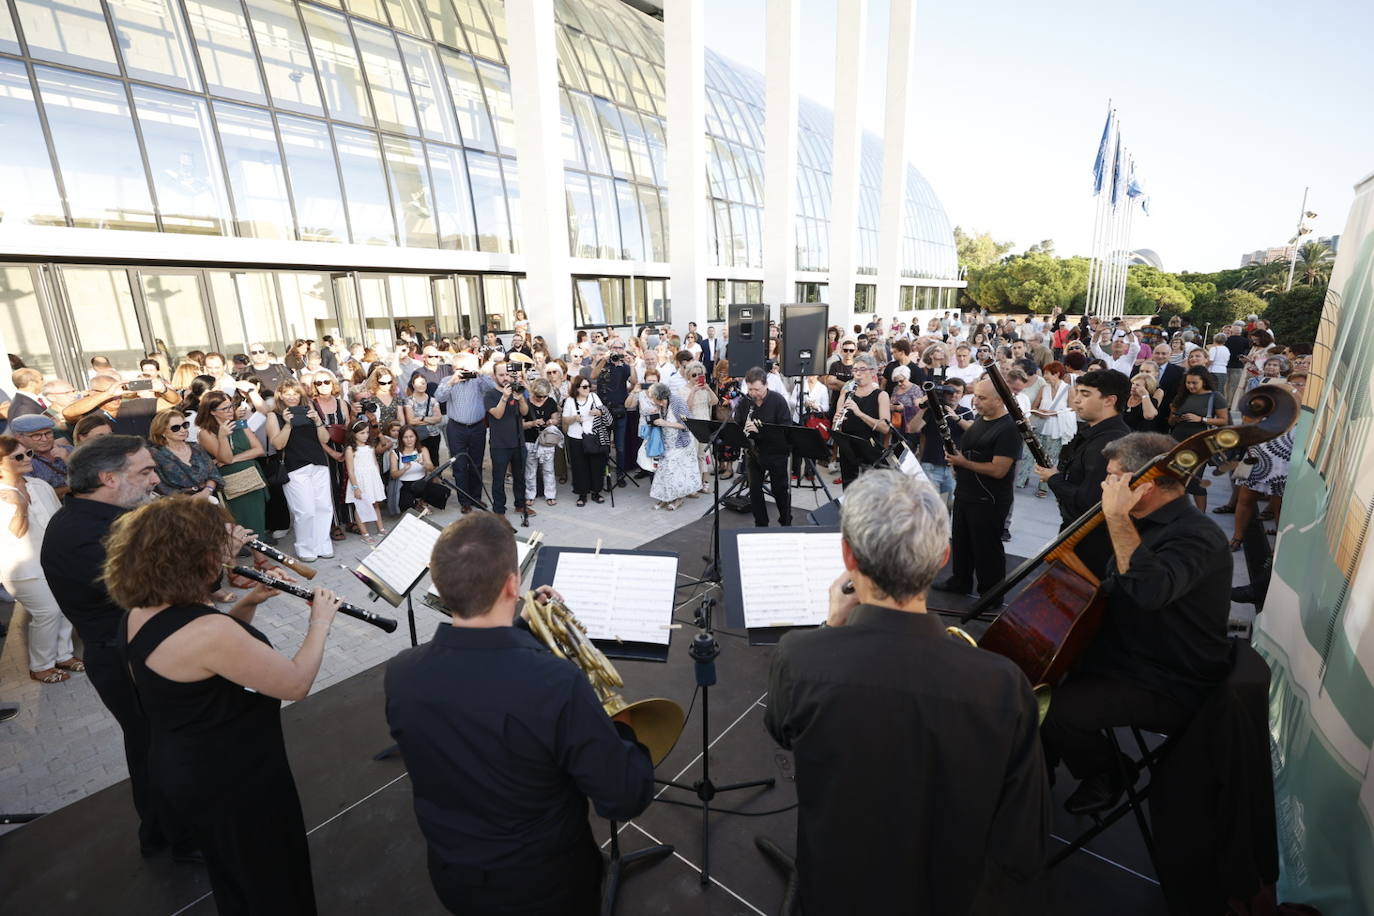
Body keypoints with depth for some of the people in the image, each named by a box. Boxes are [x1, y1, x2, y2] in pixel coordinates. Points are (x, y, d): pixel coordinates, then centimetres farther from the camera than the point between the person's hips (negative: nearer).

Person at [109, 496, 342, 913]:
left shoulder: (140, 615, -6)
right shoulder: (207, 632, -36)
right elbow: (296, 684, -27)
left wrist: (247, 604, -4)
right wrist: (321, 621, -15)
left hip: (179, 766, 9)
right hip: (236, 780, -8)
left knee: (233, 877, 33)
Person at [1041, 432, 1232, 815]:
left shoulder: (1198, 536, -23)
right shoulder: (1145, 524, 7)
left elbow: (1149, 590, -45)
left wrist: (1117, 517, -38)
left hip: (1170, 688, -9)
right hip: (1121, 654, 9)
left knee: (1058, 710, -25)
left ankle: (1105, 776, 7)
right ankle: (1047, 759, 25)